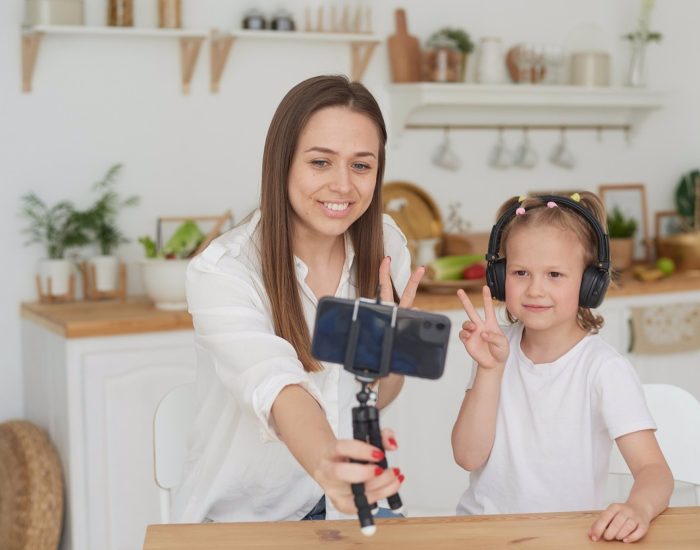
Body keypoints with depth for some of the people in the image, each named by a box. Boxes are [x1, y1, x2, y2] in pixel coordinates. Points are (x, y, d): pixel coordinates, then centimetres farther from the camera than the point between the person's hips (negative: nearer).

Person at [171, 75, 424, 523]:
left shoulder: (385, 244, -4)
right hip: (241, 517, -3)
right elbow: (277, 387, -35)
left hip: (346, 504, 3)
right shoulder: (222, 273, -18)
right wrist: (326, 463, -54)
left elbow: (376, 398, 4)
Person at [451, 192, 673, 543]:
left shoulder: (605, 368, -9)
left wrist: (639, 508, -35)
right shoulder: (497, 348, 2)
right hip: (480, 526, 0)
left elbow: (653, 469, -15)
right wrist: (490, 369, -16)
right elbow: (469, 456, -4)